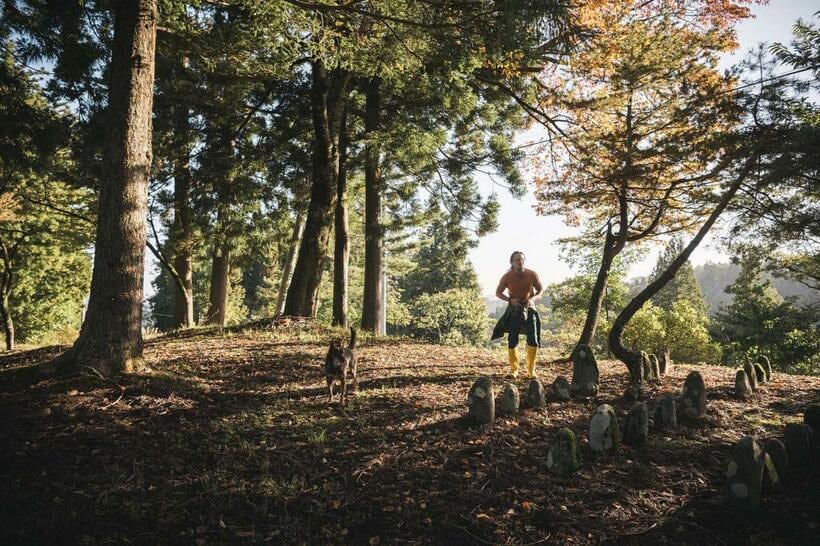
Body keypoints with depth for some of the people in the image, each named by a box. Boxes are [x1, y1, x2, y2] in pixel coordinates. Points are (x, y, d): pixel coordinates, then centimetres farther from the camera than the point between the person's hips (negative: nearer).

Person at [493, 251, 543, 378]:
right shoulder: (507, 277, -11)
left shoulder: (532, 274, -11)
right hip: (514, 310, 0)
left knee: (533, 340, -10)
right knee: (512, 341, 1)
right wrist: (510, 299, -18)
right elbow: (498, 292, 0)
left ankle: (531, 370, 2)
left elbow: (540, 289, 3)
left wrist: (532, 298, -17)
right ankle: (514, 370, 15)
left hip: (529, 309, 0)